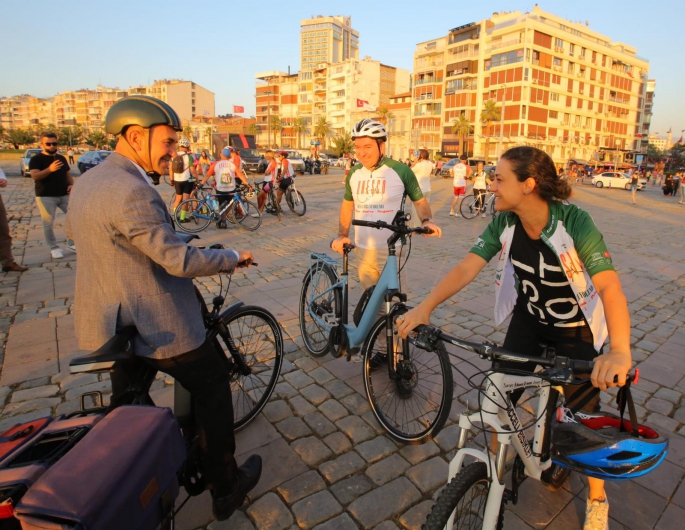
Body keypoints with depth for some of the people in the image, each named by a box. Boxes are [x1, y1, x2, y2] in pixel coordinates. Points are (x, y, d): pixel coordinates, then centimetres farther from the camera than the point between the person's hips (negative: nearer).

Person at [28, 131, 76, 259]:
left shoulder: (61, 158, 15)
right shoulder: (36, 159, -3)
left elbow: (68, 174, 22)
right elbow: (34, 176, -18)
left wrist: (71, 184, 0)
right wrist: (49, 169, -35)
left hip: (64, 195, 5)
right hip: (45, 196, -5)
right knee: (48, 223, -1)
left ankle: (71, 243, 16)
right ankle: (54, 248, 12)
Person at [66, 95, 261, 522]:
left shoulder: (87, 182, 7)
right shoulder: (132, 192, -25)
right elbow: (180, 261, -25)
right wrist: (233, 257, -10)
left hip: (109, 325, 9)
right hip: (155, 326, -9)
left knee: (127, 407, 26)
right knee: (214, 388, 10)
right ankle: (225, 489, 24)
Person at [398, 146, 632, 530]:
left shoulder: (575, 222, -29)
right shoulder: (504, 223, -16)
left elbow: (609, 285, -38)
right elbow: (467, 267, -22)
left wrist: (620, 351, -54)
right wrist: (426, 306, -36)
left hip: (575, 329, -3)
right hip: (528, 318, 4)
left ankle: (597, 499, 30)